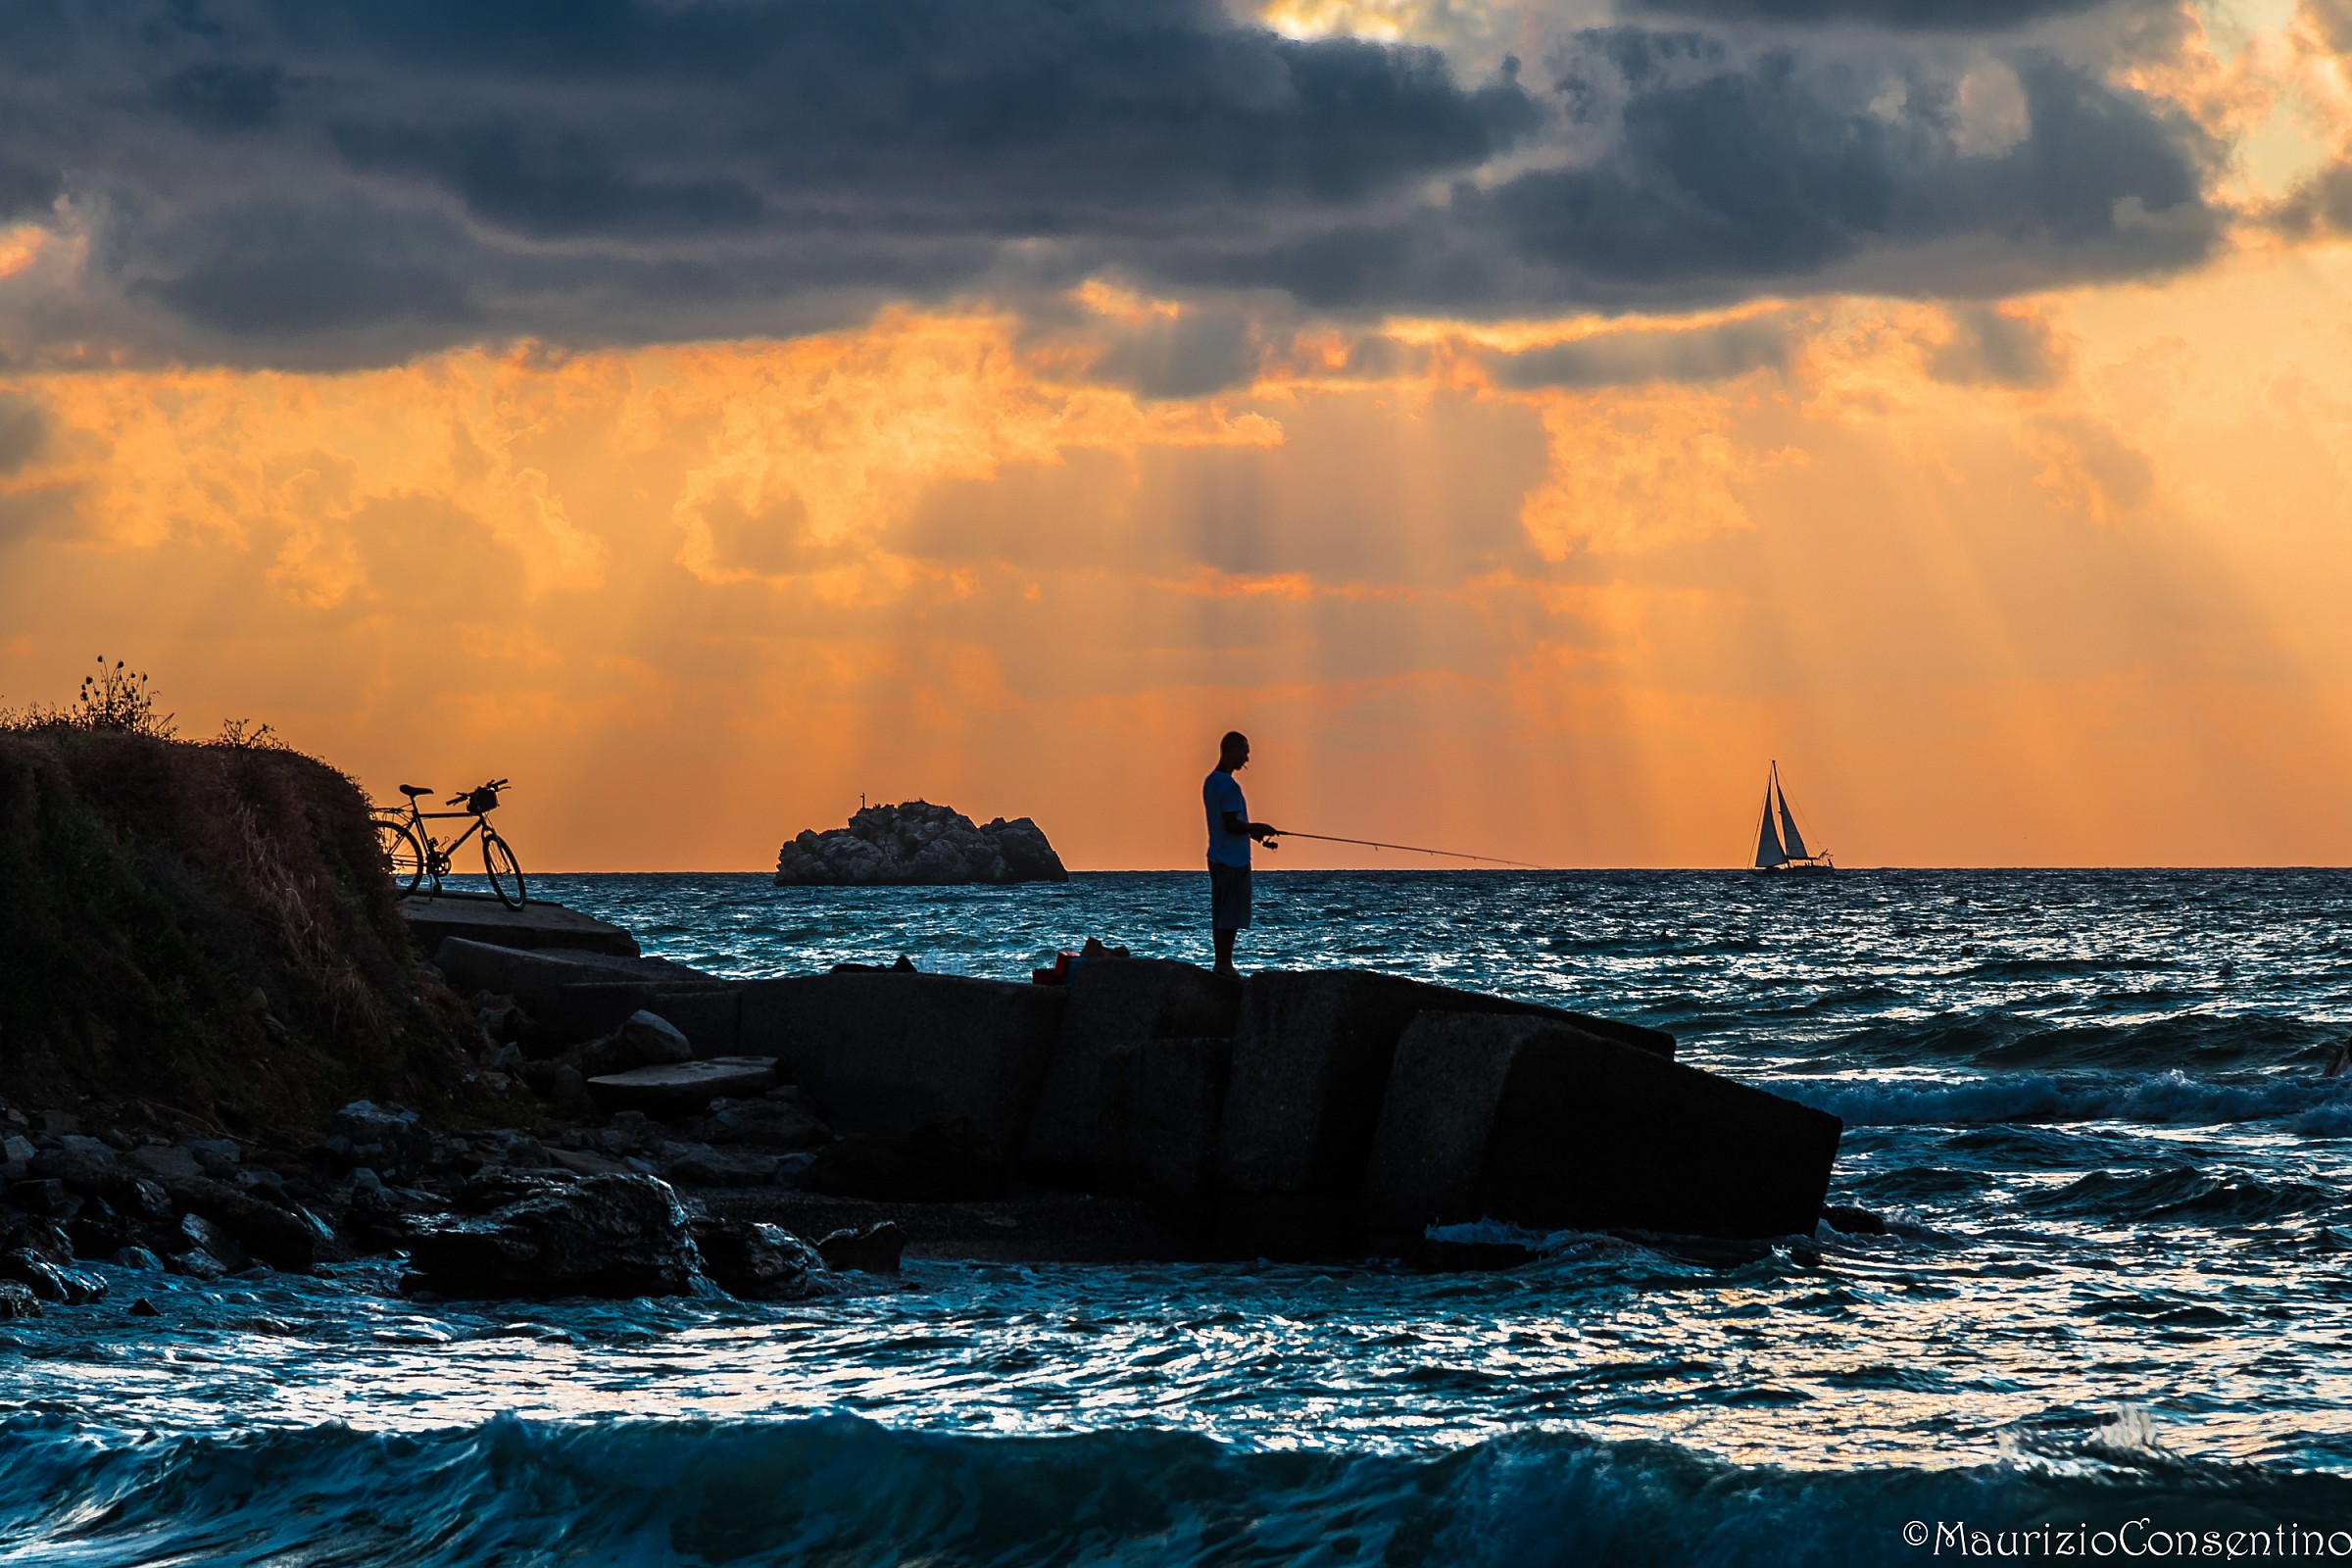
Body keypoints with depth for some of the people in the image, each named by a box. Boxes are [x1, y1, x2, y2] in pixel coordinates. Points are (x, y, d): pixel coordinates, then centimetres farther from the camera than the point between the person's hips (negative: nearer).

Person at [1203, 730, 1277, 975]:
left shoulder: (1210, 782, 12)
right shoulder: (1230, 786, -18)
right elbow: (1231, 825, -23)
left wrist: (1254, 832, 17)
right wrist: (1258, 828, -8)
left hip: (1217, 857, 9)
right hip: (1234, 861, -9)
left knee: (1220, 914, 11)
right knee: (1232, 915, -4)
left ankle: (1221, 962, 13)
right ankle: (1225, 964, -3)